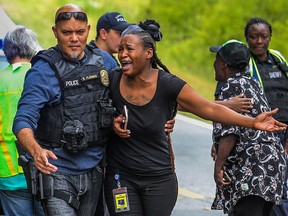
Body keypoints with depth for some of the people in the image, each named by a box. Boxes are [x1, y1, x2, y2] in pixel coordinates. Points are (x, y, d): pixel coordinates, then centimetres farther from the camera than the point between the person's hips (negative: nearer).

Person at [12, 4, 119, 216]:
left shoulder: (104, 61, 5)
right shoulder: (43, 69, -11)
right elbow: (24, 120, -20)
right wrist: (36, 151, -39)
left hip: (94, 171, 5)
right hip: (57, 172, -5)